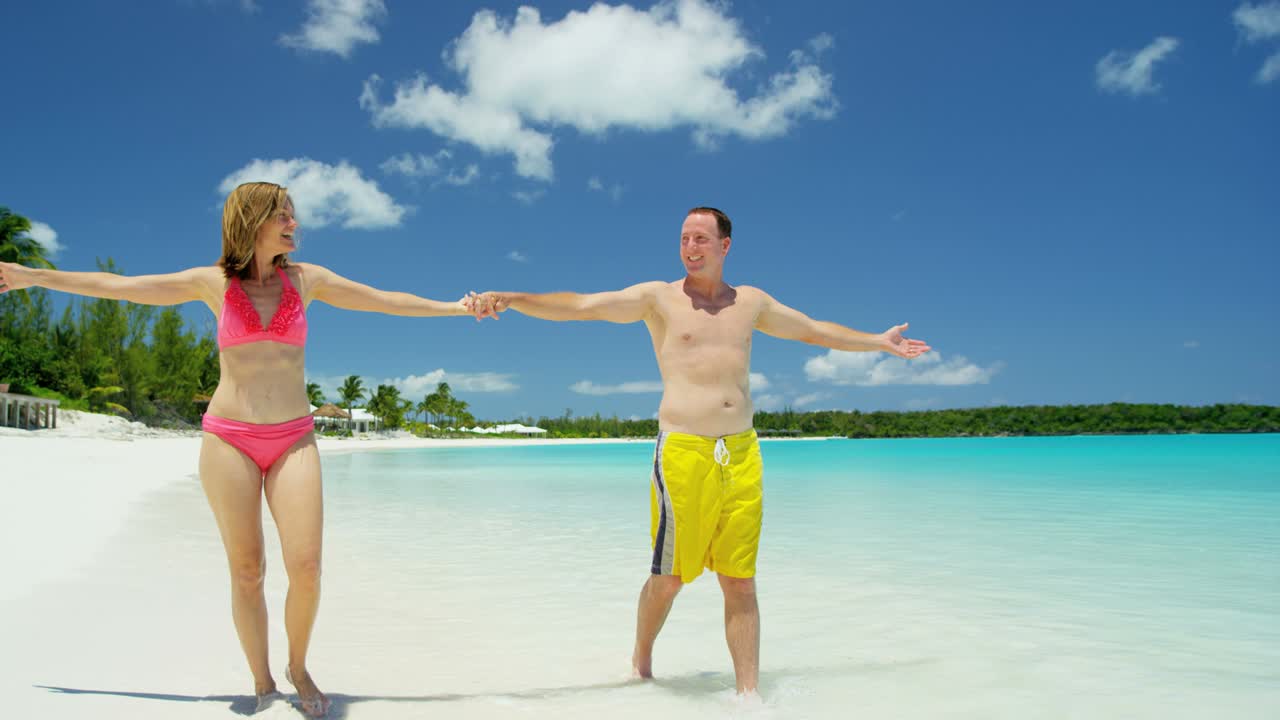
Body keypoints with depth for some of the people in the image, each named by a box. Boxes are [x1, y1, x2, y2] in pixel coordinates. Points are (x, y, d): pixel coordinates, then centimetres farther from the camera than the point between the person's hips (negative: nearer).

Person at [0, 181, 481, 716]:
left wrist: (459, 306, 8)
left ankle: (299, 667, 15)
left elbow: (387, 301, 10)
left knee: (306, 567, -10)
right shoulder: (213, 283, 4)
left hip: (294, 440, 1)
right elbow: (118, 287, 8)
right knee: (246, 570, 1)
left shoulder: (307, 279, 7)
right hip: (228, 438, 0)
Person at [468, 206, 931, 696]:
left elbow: (814, 331, 29)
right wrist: (510, 299, -20)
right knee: (669, 576, 3)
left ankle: (748, 693, 13)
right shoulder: (658, 298, 3)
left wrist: (878, 342, 34)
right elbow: (579, 306, -7)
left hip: (742, 453, 4)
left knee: (740, 583, 5)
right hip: (683, 452, -3)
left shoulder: (751, 302, 16)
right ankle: (641, 660, 30)